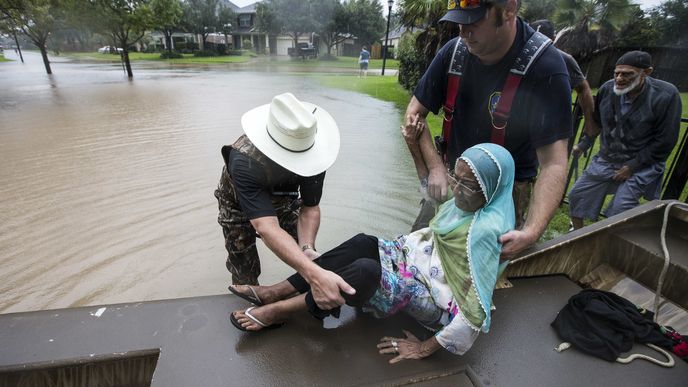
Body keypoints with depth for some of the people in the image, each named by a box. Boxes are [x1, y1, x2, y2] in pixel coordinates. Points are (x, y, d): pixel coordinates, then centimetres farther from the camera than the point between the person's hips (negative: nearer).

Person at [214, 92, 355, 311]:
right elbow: (267, 228, -52)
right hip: (240, 205, -3)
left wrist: (307, 249, -43)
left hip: (282, 198, 3)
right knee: (244, 274, -3)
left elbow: (310, 208, -24)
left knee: (305, 258, -2)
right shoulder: (245, 162, -44)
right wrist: (315, 275, -63)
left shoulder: (311, 152, -31)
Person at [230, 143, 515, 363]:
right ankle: (273, 292, -12)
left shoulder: (485, 231, -28)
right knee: (362, 244, -17)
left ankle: (277, 311, -15)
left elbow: (477, 309, -28)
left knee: (366, 271, -33)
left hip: (437, 300, -8)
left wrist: (426, 348, -22)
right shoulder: (467, 202, -2)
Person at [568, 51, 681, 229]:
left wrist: (633, 166, -15)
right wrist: (583, 145, 9)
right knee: (576, 195, 4)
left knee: (620, 208, -20)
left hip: (641, 164, -4)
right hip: (605, 159, 5)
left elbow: (665, 141, -13)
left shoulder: (666, 95, -17)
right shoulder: (607, 89, -6)